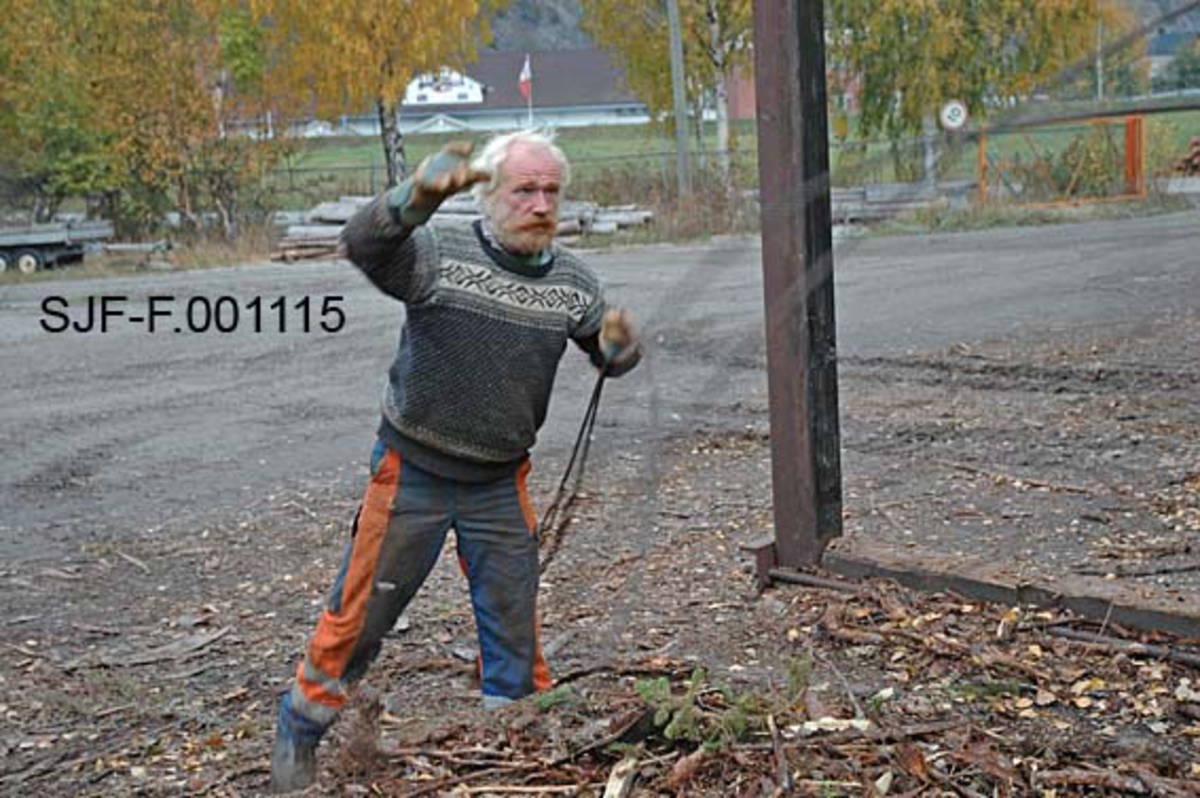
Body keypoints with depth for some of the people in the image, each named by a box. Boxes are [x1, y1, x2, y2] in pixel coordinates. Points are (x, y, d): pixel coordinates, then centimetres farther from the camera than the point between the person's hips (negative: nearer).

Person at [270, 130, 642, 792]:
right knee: (361, 611, 7)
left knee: (514, 624, 11)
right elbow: (361, 245, -33)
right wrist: (419, 195, -53)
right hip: (412, 473, -3)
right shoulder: (438, 255, -15)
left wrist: (618, 345, -17)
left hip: (501, 484, 3)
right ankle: (299, 731, 29)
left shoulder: (571, 281, -1)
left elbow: (610, 355, 9)